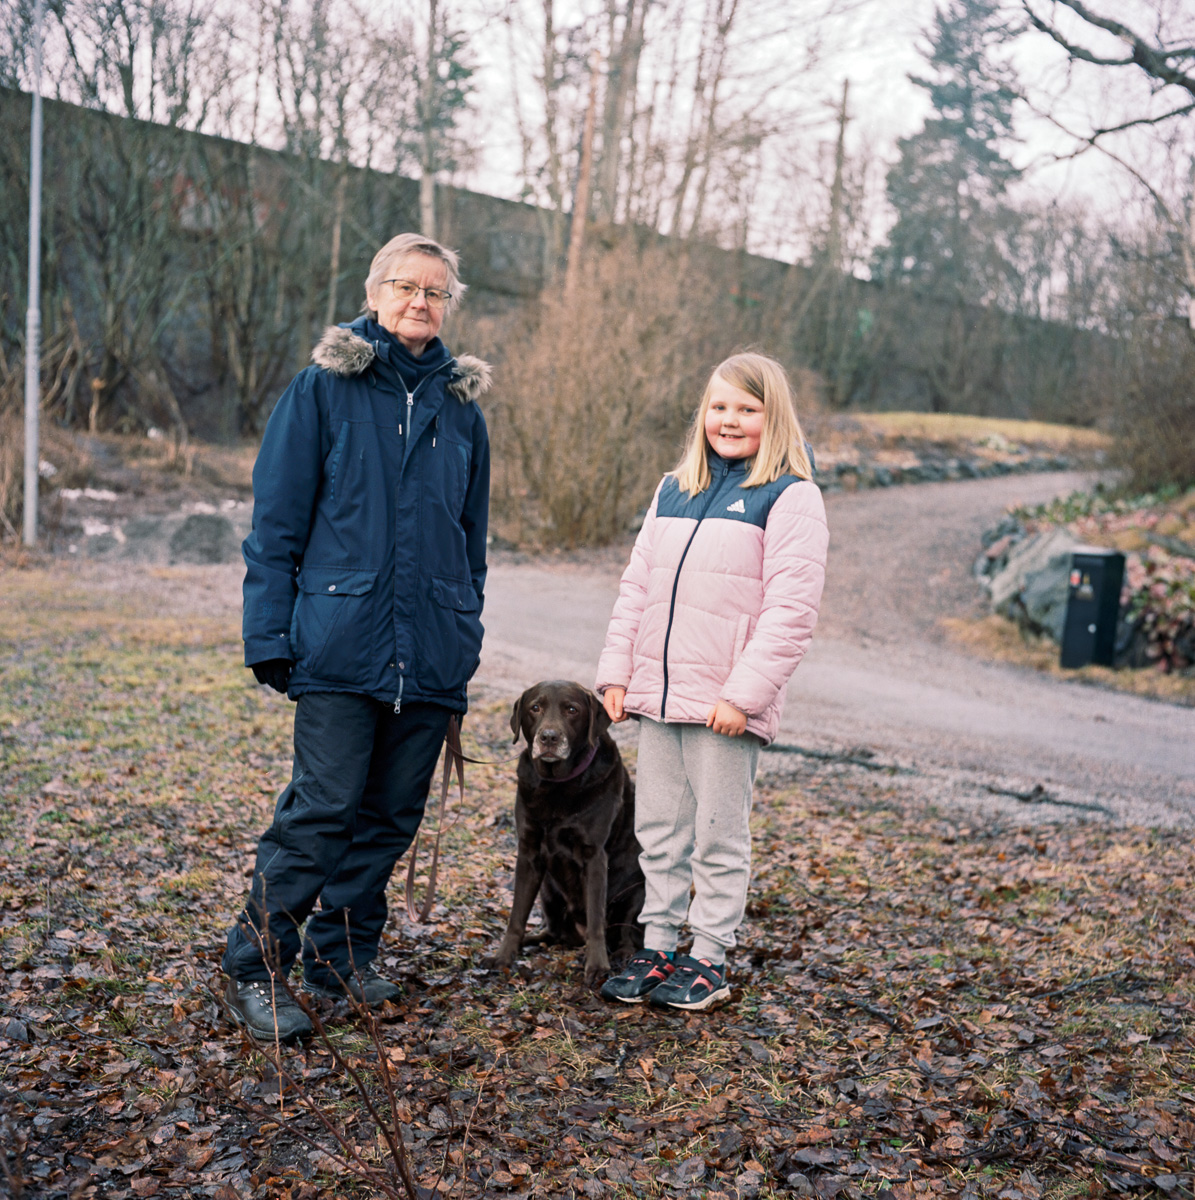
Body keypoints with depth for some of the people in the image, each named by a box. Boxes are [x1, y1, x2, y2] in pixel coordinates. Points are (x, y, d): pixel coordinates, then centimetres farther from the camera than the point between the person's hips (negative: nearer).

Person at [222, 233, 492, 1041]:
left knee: (393, 814, 9)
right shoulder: (324, 389, 1)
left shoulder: (461, 405, 13)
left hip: (432, 655, 4)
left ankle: (344, 956, 25)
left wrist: (467, 633, 15)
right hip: (339, 641, -4)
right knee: (322, 807, -7)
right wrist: (271, 634, -7)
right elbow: (277, 521, -1)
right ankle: (257, 968, 7)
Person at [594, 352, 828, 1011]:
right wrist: (616, 671, 8)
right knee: (658, 831, 13)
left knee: (718, 835, 6)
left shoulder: (790, 498, -6)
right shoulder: (673, 490, 13)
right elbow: (636, 586, 15)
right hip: (655, 696, 6)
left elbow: (790, 609, -13)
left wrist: (744, 692, -18)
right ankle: (657, 945, 25)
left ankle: (709, 957, 18)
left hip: (726, 705, -6)